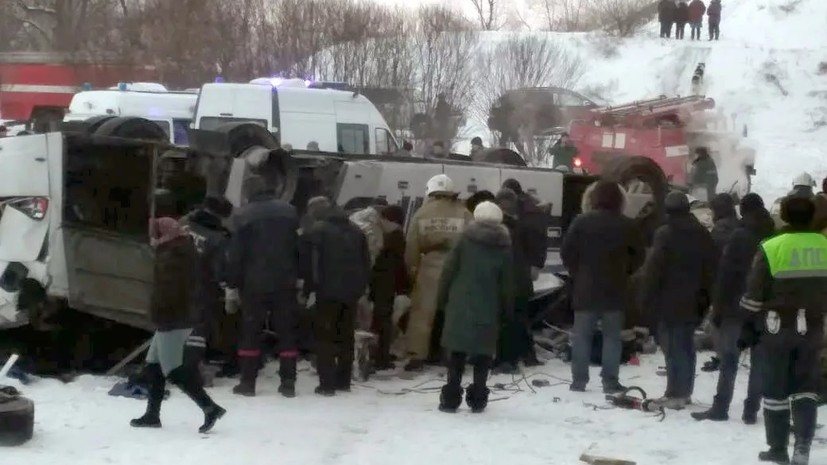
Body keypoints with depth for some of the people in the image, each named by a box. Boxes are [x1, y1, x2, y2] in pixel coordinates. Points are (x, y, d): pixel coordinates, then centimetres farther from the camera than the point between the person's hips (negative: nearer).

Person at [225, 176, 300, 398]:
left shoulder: (243, 215, -7)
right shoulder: (289, 211, 4)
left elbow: (235, 253, -7)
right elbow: (300, 246, 6)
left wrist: (232, 283, 0)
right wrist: (299, 277, 11)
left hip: (254, 283, -2)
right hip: (285, 282, 2)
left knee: (251, 332, 6)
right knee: (286, 331, 7)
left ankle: (248, 382, 5)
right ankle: (288, 383, 6)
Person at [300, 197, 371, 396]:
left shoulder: (316, 230, -4)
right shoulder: (356, 230, 16)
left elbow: (308, 263, -9)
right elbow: (366, 262, 15)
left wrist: (307, 290, -3)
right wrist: (362, 287, 17)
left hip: (328, 291, -6)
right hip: (352, 291, 6)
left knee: (325, 337, -1)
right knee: (346, 336, 15)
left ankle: (327, 384, -5)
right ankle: (343, 381, 18)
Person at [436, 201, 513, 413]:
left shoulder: (465, 240, 0)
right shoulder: (504, 247, 1)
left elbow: (448, 272, -1)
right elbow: (506, 283, 3)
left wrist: (442, 300, 6)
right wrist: (506, 309, 11)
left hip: (460, 306, 0)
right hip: (488, 310, 0)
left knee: (457, 353, 6)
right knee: (482, 355, 7)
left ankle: (451, 398, 4)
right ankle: (477, 400, 7)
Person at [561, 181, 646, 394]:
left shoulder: (581, 222, -5)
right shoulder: (627, 225, -2)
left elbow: (566, 252, -5)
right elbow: (639, 255, 4)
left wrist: (576, 273, 9)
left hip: (585, 288, 0)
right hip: (615, 289, 1)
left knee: (582, 335, 6)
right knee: (612, 336, 6)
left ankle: (579, 380, 5)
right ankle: (610, 381, 3)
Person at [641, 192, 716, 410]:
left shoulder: (665, 234, -12)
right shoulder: (703, 234, 8)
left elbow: (653, 269, -13)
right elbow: (710, 269, 12)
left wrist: (647, 299, -6)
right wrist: (706, 298, 18)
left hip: (669, 302, -6)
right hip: (693, 302, 6)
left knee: (673, 347, -4)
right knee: (686, 346, 14)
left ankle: (676, 394, -6)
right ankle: (684, 391, 20)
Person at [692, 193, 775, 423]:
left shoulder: (739, 236, -8)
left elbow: (725, 273, -11)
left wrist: (718, 307, -7)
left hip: (737, 308, -4)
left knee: (729, 359, -1)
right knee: (759, 360, 6)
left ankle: (720, 408, -3)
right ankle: (751, 411, 4)